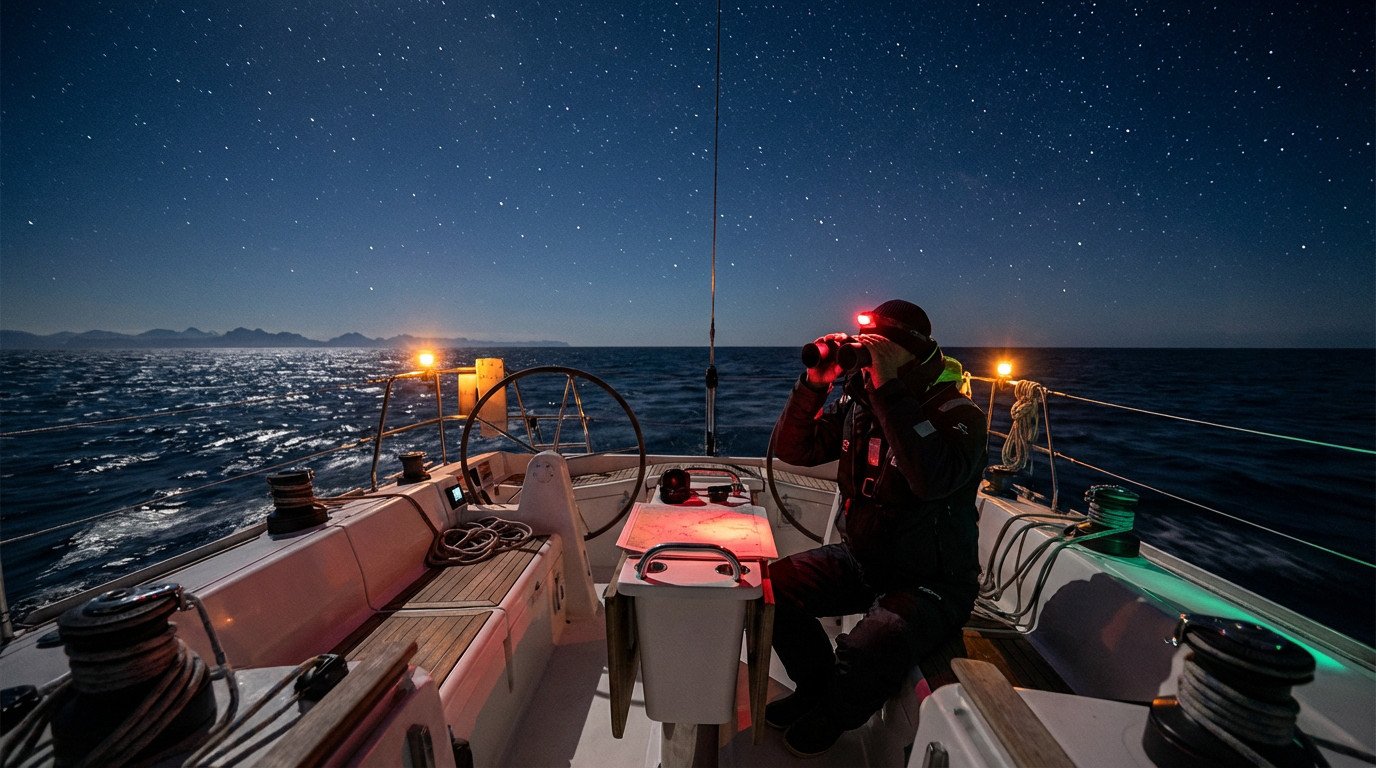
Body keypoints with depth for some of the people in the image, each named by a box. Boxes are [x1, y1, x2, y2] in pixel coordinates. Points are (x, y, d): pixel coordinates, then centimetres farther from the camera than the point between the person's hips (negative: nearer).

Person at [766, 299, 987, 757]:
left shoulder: (957, 414, -17)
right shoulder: (858, 403, 0)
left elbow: (934, 479, -38)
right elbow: (792, 450, -2)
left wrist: (889, 391, -35)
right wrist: (814, 384, -15)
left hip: (930, 583, -5)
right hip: (859, 560, 6)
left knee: (865, 656, -30)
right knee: (773, 584, -9)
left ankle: (832, 715, 9)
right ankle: (816, 685, 19)